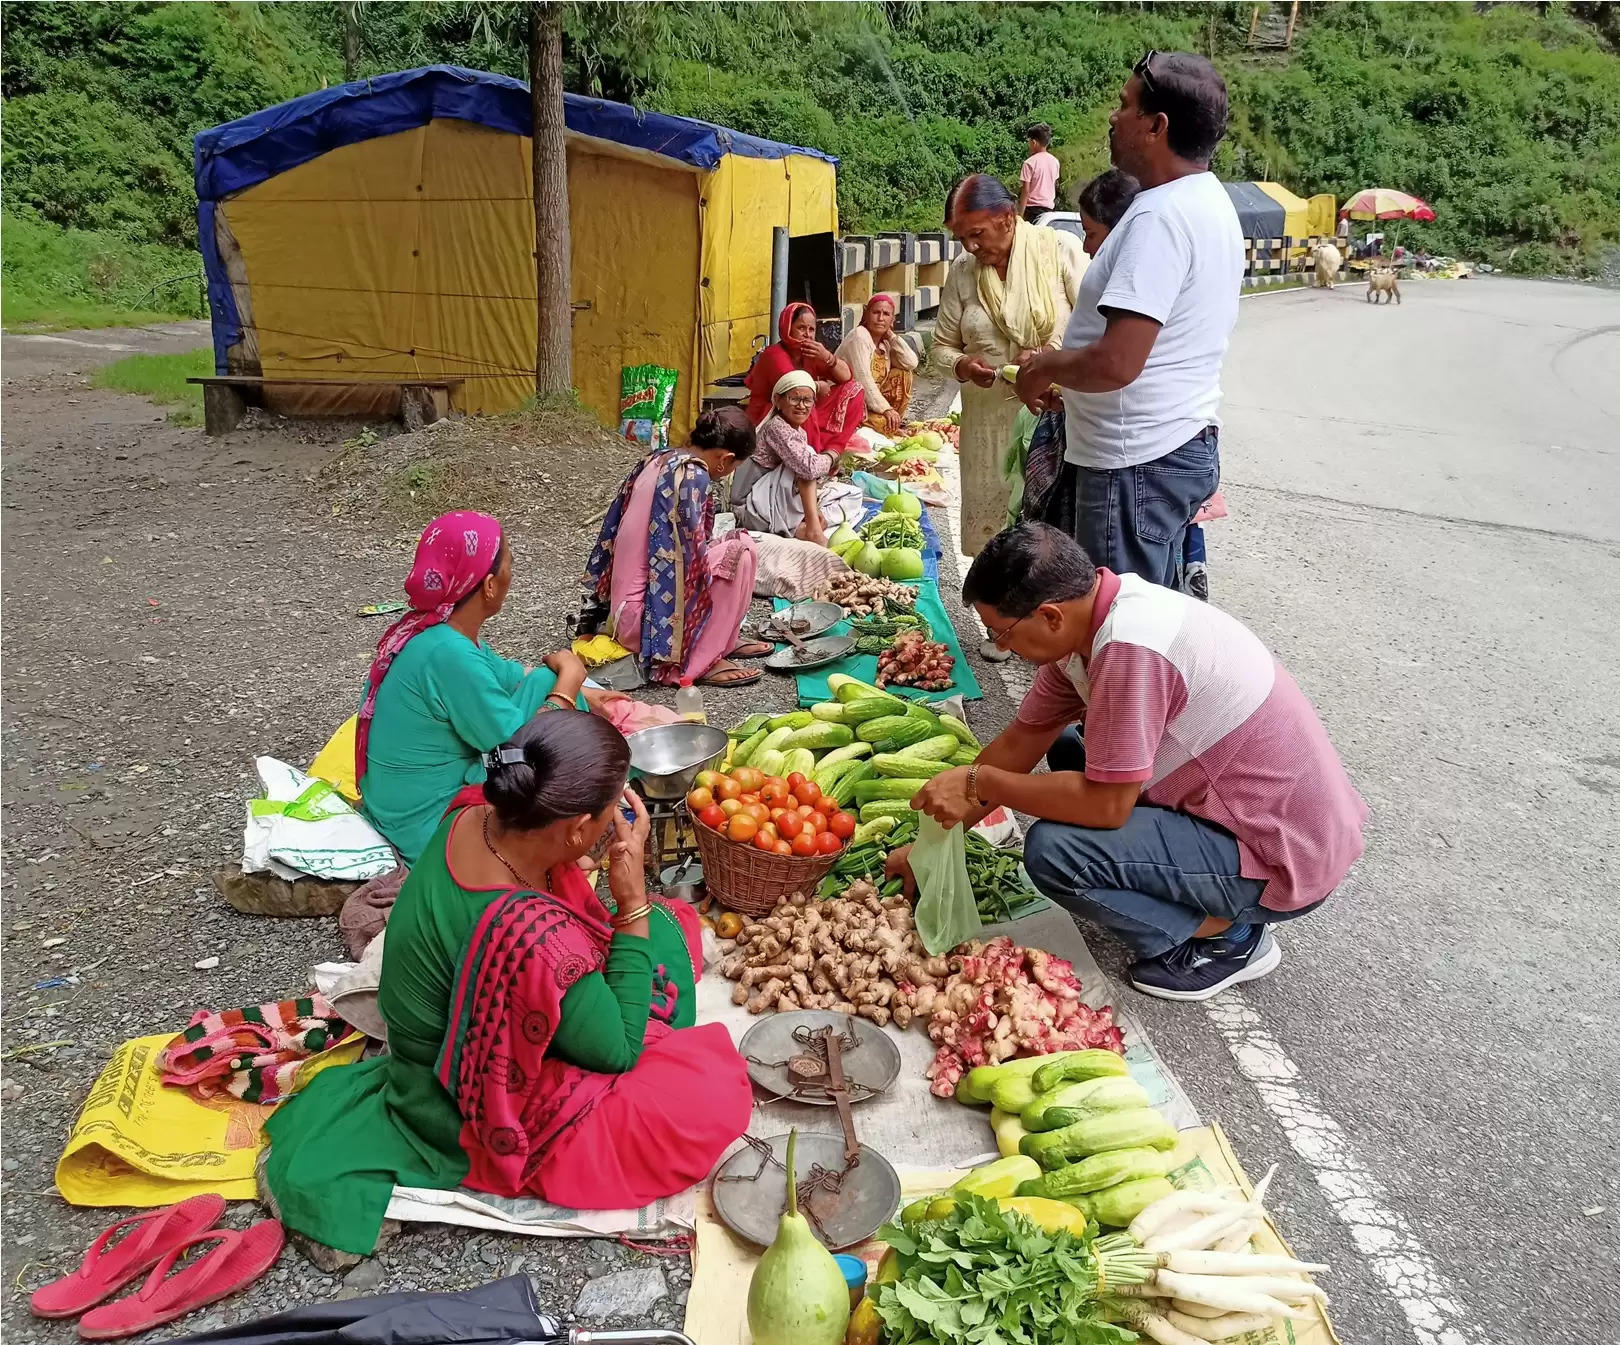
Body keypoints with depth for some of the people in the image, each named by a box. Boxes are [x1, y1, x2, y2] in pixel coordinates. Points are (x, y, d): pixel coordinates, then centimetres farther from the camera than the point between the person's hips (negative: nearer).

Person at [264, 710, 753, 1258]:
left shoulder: (470, 822, -15)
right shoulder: (531, 939, -40)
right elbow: (620, 1051, -21)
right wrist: (632, 901, -24)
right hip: (473, 1121, -8)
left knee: (664, 925, 7)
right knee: (719, 1092, -16)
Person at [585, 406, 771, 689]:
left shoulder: (655, 459, 7)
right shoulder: (693, 476, -17)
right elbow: (692, 558, -16)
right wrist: (723, 544, 5)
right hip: (654, 618, -9)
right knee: (740, 549, -11)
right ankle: (698, 662, -9)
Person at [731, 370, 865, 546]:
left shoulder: (800, 432, 12)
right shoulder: (776, 427, -17)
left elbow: (806, 479, 9)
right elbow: (808, 467, -31)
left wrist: (813, 509, -10)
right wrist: (830, 457, -10)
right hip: (753, 507, -9)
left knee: (853, 496, 6)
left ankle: (802, 529, -16)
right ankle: (813, 528, -26)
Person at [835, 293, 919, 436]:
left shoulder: (885, 342, 8)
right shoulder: (860, 336, -15)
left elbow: (911, 363, -5)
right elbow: (863, 379, -25)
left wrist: (891, 335, -5)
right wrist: (886, 409, -28)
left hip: (871, 398, 8)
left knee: (902, 374, -1)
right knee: (883, 422, -31)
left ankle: (896, 420, 3)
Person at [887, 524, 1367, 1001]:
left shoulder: (1130, 647, -29)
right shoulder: (1088, 618, -1)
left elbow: (1107, 805, -25)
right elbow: (1021, 741, 7)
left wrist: (978, 782, -15)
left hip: (1286, 859, -9)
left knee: (1053, 850, -23)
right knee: (1066, 746, 16)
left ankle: (1228, 934, 1)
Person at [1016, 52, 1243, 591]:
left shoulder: (1161, 216, -20)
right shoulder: (1210, 202, 13)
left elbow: (1116, 363, -28)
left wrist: (1043, 369, -10)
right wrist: (1068, 375, 15)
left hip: (1140, 461, -10)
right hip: (1185, 442, 10)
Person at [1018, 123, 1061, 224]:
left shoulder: (1029, 163, -11)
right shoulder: (1055, 161, 6)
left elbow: (1025, 191, -14)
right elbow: (1055, 185, 13)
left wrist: (1020, 215, -12)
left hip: (1033, 208, -6)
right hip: (1049, 206, 6)